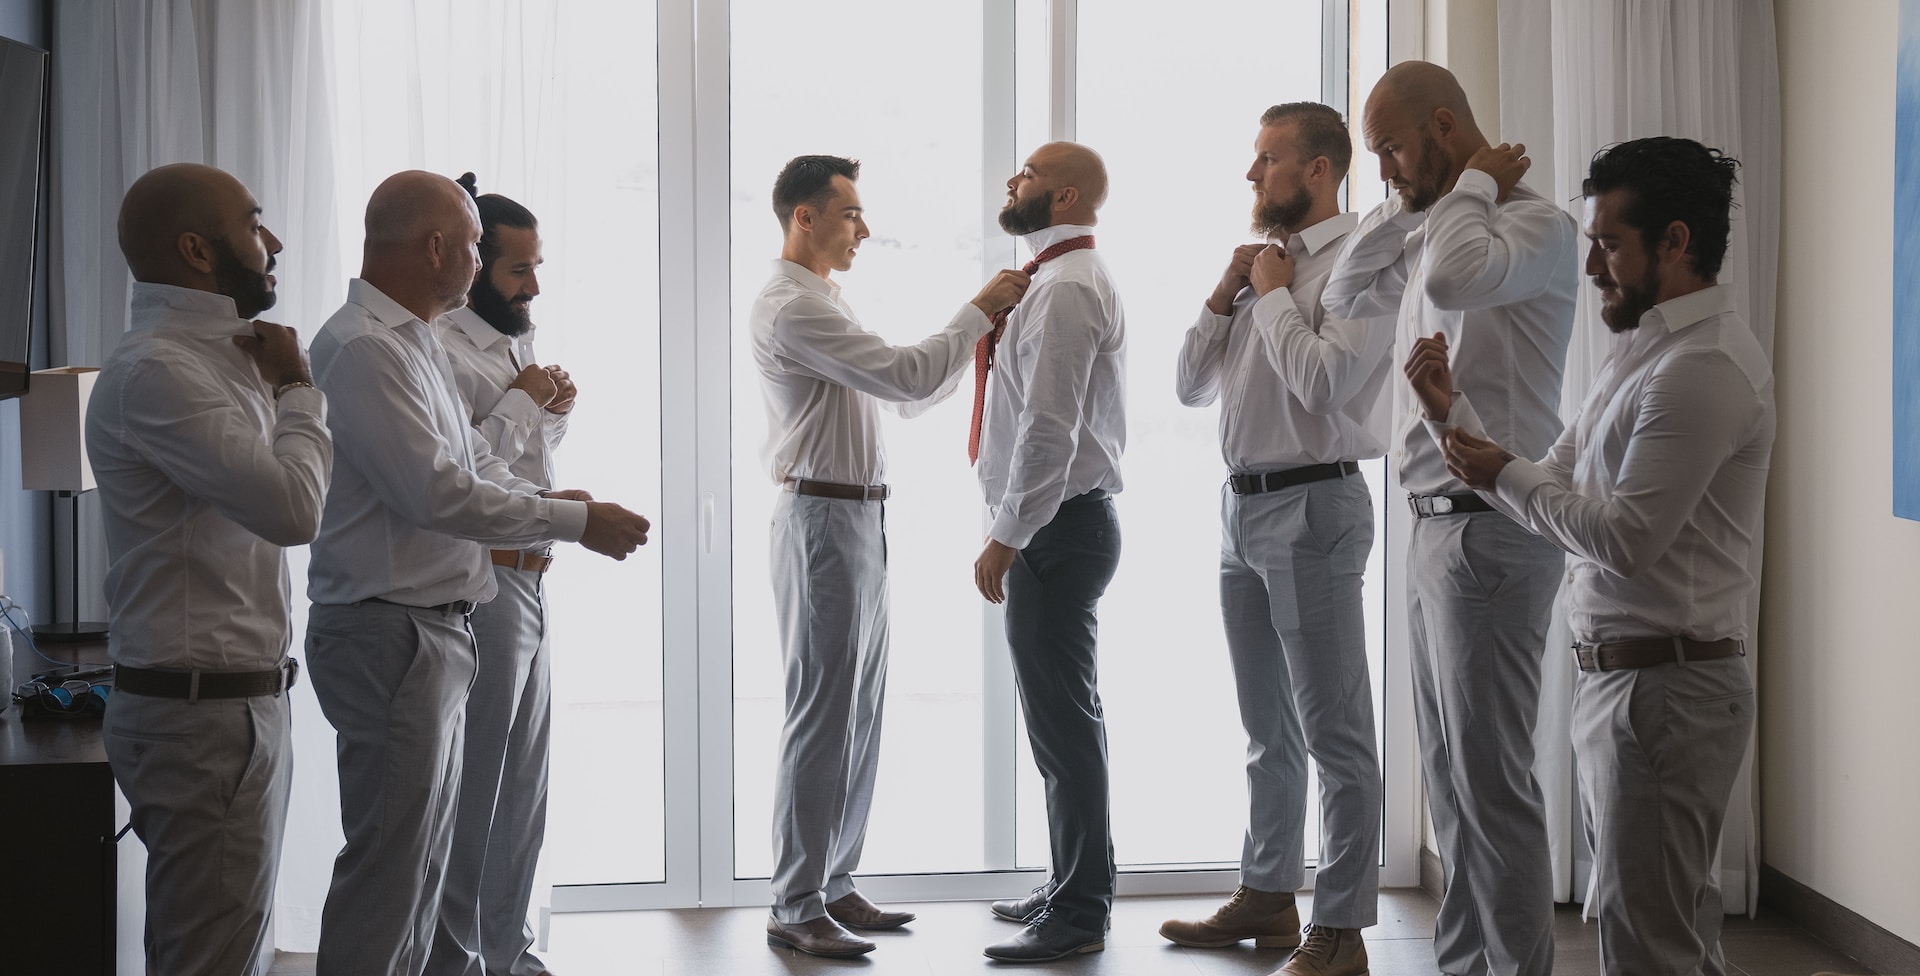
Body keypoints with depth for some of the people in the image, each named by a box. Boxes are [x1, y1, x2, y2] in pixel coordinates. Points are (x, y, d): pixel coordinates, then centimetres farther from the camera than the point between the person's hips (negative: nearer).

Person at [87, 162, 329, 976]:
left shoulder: (210, 357, 14)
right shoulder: (154, 372, -17)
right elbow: (294, 507, -25)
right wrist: (295, 386, -9)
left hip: (241, 701, 10)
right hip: (202, 715, -10)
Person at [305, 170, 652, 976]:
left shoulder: (414, 343, 15)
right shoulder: (363, 348, -17)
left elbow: (473, 463, 17)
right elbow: (437, 491, -23)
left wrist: (558, 503, -1)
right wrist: (575, 522, -15)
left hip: (433, 630, 10)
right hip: (389, 632, -10)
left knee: (425, 855, 16)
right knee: (388, 862, -5)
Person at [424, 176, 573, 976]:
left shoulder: (514, 344, 15)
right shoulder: (442, 353, -15)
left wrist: (556, 412, 6)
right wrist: (520, 403, -16)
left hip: (526, 585, 10)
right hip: (480, 588, -10)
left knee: (522, 786, 16)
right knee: (471, 793, -2)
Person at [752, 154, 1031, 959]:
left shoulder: (825, 302, 19)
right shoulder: (791, 307, -15)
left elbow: (906, 397, 20)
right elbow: (906, 378, -21)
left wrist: (978, 335, 9)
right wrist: (979, 312, -10)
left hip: (859, 521, 10)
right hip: (823, 520, -10)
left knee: (859, 713, 13)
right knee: (822, 717, -7)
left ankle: (833, 885, 21)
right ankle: (795, 908, -1)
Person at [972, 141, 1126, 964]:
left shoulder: (1066, 290, -16)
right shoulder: (1065, 282, 18)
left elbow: (1049, 428, -23)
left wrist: (1006, 538, -19)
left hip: (1053, 527, -11)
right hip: (1058, 523, 11)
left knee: (1062, 719, -6)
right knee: (1062, 716, 17)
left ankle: (1078, 916, 0)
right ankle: (1075, 887, 27)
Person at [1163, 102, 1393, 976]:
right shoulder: (1260, 258, 15)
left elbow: (1324, 380, -23)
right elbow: (1191, 386, 15)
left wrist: (1272, 291, -11)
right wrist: (1227, 291, 2)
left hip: (1312, 504, -9)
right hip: (1243, 504, 9)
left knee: (1333, 729, -3)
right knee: (1267, 725, 18)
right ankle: (1266, 896, 30)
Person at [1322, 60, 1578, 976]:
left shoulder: (1534, 220, -12)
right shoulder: (1434, 230, 16)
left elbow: (1456, 278, -32)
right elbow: (1343, 296, 22)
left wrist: (1470, 183, -14)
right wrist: (1404, 201, 11)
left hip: (1487, 531, -10)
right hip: (1437, 526, 10)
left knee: (1491, 780, -6)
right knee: (1450, 773, 15)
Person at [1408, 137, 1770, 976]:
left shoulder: (1704, 365, -17)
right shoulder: (1644, 349, 16)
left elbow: (1625, 537, -22)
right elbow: (1556, 494, 17)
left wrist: (1506, 475, -9)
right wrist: (1452, 415, 8)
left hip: (1665, 686, -10)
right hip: (1616, 676, 10)